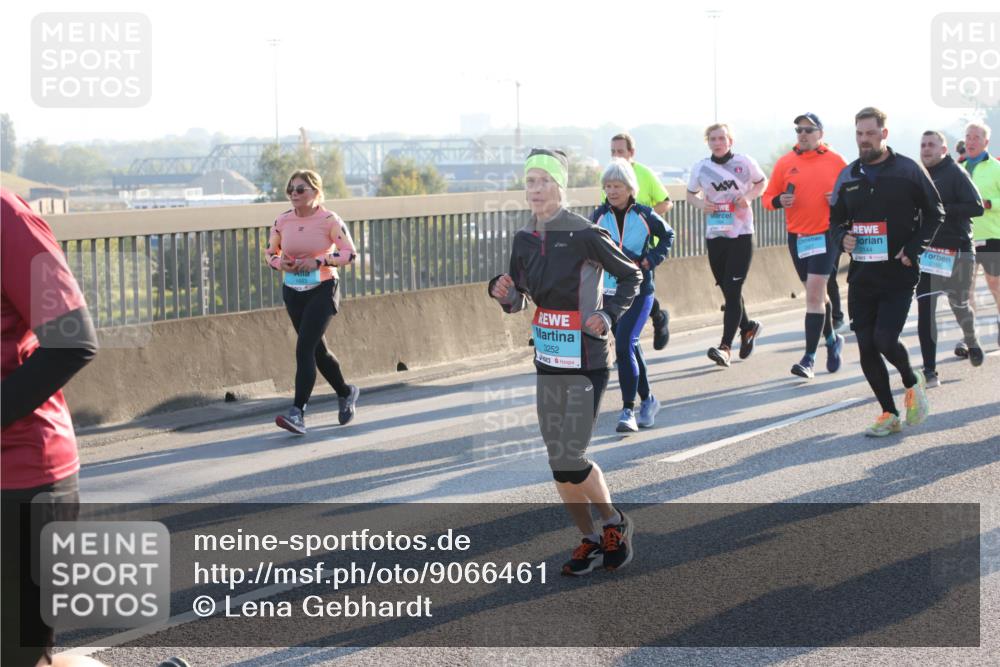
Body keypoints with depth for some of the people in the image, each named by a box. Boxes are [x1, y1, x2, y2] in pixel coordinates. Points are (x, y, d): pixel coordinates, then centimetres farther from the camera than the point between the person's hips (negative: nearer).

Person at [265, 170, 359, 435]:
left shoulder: (329, 220, -10)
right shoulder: (282, 221, 2)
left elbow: (349, 253, -12)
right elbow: (270, 252, 13)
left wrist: (318, 261, -22)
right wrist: (280, 263, -10)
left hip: (322, 291, -6)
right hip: (293, 292, 6)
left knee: (304, 348, -18)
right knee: (317, 350, 16)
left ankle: (298, 413, -20)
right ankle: (346, 393, 39)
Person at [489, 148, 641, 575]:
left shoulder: (584, 236, -13)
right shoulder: (524, 240, 5)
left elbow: (630, 276, -1)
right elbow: (516, 303, 13)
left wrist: (608, 316, -14)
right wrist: (503, 293, -8)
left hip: (584, 363, -6)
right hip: (547, 362, 6)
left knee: (570, 460, -8)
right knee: (560, 464, 9)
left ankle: (615, 524, 17)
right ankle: (590, 541, 24)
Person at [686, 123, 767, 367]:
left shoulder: (745, 162, -3)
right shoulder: (700, 168, 4)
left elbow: (762, 182, 12)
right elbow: (691, 194, 18)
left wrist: (749, 196, -8)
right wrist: (700, 203, -5)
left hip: (741, 234, -4)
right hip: (714, 235, 4)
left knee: (733, 290, -12)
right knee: (728, 291, 12)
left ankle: (725, 347, -17)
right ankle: (748, 327, 39)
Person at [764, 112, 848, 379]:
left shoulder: (835, 161, -1)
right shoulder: (785, 162, 3)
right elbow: (768, 197, 6)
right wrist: (779, 201, -15)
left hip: (825, 234, -3)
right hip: (796, 236, 4)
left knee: (814, 295, -11)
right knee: (816, 293, 17)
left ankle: (809, 359, -9)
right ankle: (832, 339, 40)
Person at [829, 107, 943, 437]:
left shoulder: (909, 170, -1)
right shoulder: (848, 176, 9)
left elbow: (934, 213, 4)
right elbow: (835, 220, 18)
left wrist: (913, 249, -8)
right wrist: (842, 237, -4)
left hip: (899, 274, -4)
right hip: (862, 276, 4)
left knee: (885, 339, -16)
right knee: (866, 347, 1)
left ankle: (912, 383, 16)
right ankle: (889, 414, 14)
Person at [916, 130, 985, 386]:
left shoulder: (955, 173, -6)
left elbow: (976, 207, -16)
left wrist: (940, 210, -21)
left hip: (956, 251, -4)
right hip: (926, 251, 4)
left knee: (959, 304, 9)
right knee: (925, 310, -5)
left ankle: (971, 342, 42)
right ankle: (929, 369, -3)